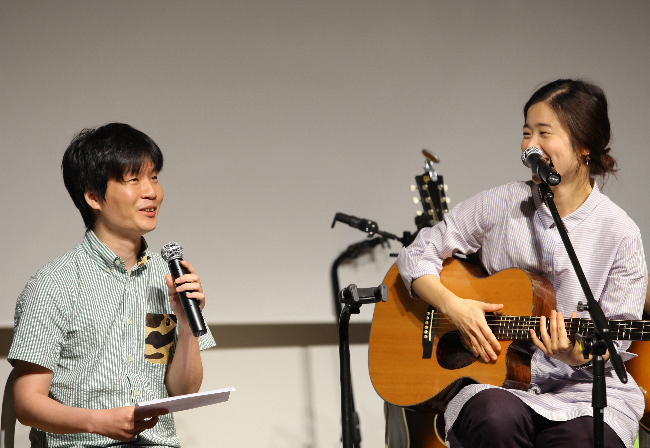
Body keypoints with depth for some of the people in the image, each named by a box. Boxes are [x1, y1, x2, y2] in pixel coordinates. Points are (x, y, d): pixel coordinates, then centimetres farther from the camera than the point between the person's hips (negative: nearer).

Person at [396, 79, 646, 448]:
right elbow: (416, 256, 9)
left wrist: (577, 354, -22)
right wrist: (453, 305, -8)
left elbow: (616, 340, 0)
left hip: (582, 390, -2)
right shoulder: (500, 206, 4)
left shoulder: (619, 234, -2)